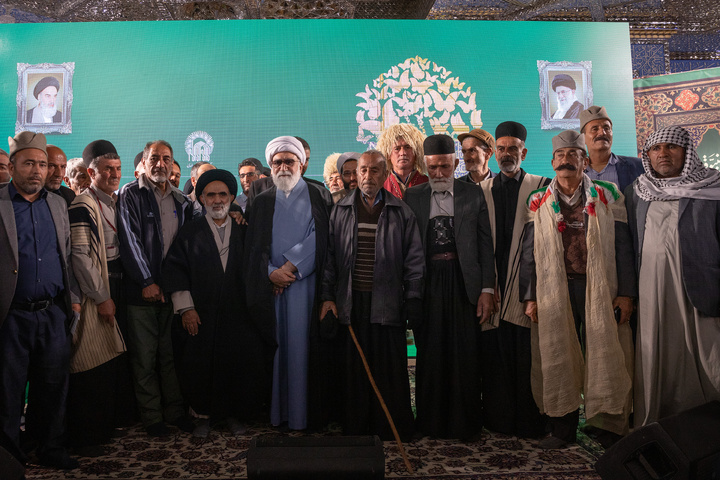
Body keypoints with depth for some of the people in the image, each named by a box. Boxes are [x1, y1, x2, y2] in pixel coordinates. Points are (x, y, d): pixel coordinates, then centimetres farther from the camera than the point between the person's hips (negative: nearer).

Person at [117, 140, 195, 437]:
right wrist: (147, 282, -14)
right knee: (144, 357, 4)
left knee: (171, 354, 11)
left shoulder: (181, 201, 13)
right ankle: (151, 416, 15)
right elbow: (131, 241, -9)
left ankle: (174, 410, 21)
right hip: (142, 290, -4)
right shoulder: (131, 194, -1)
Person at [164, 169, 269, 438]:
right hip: (202, 315, -1)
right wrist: (185, 307, -7)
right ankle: (207, 415, 24)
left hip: (239, 313, 1)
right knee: (202, 365, 4)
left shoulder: (243, 232, 8)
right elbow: (174, 269, 0)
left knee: (240, 363, 4)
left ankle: (235, 414, 23)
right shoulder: (190, 232, 4)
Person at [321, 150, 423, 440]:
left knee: (390, 366, 3)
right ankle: (356, 426, 20)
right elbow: (329, 256, 9)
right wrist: (327, 296, 4)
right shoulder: (340, 211, 9)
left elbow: (414, 258, 5)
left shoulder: (402, 213, 5)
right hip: (351, 301, 1)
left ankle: (394, 428, 18)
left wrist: (413, 298, -1)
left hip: (388, 302, -1)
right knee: (354, 366, 6)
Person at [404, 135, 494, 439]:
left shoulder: (473, 195, 6)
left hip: (464, 285, 0)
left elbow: (486, 245, 4)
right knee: (430, 354, 5)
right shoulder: (412, 197, 8)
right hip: (427, 285, 1)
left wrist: (487, 290, -3)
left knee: (465, 354, 2)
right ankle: (431, 422, 22)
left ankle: (464, 423, 19)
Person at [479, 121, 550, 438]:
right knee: (494, 356, 6)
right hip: (492, 285, 2)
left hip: (526, 285, -2)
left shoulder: (540, 187, 6)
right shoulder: (483, 190, 12)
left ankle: (529, 421, 13)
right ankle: (498, 420, 18)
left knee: (527, 357, 1)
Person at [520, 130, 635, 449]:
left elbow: (622, 247, 5)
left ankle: (609, 429, 15)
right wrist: (529, 297, 2)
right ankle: (562, 428, 17)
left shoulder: (607, 198, 8)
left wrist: (626, 292, -3)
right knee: (558, 358, 4)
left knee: (604, 357, 1)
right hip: (553, 290, 1)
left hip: (599, 288, 0)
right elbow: (529, 252, 8)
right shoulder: (539, 203, 9)